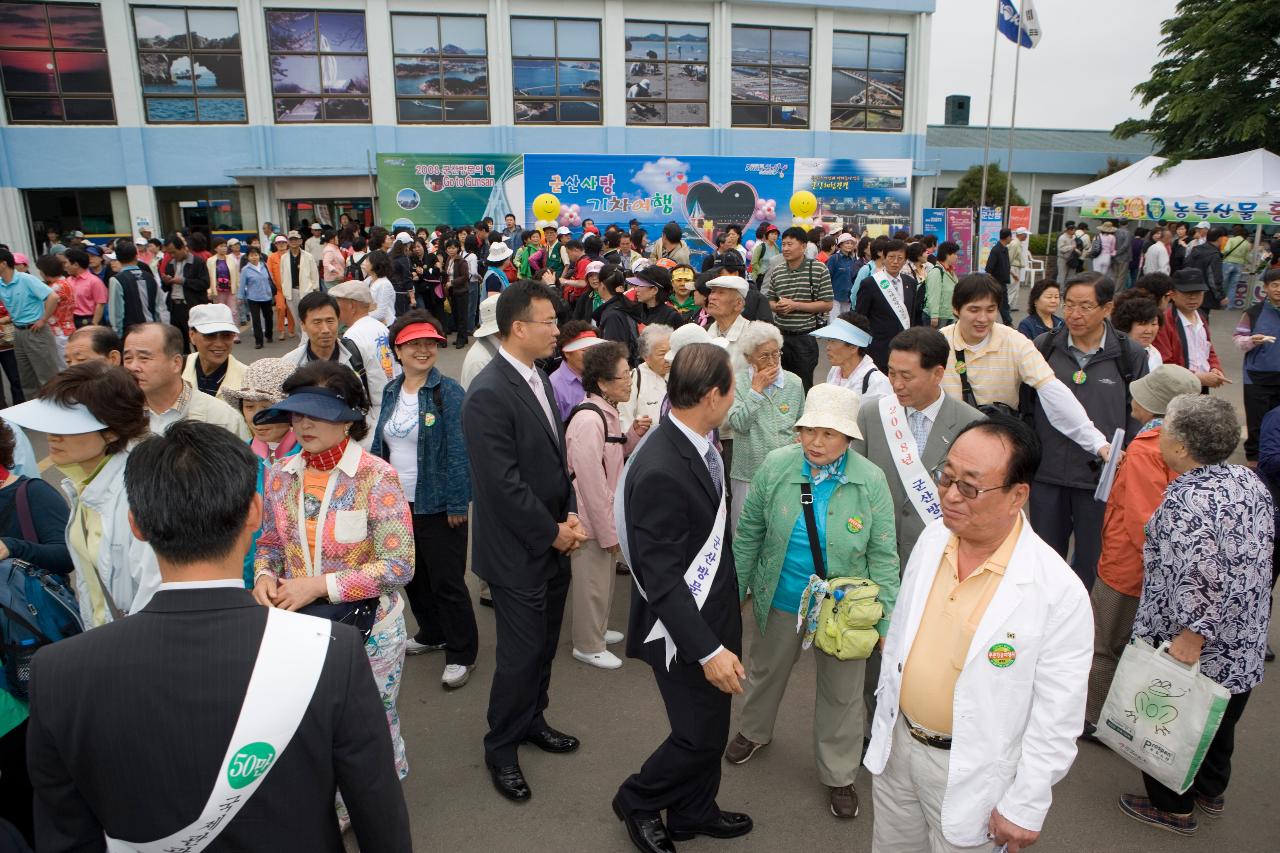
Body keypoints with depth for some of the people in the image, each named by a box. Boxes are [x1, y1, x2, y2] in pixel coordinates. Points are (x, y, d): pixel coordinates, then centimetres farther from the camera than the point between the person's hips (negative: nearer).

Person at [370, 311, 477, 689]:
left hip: (436, 505, -7)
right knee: (411, 574, 20)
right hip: (398, 501, 7)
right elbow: (380, 444, 13)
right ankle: (432, 634, 42)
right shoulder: (390, 392, 6)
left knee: (446, 580, 2)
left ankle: (461, 654, 18)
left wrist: (457, 503, -19)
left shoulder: (448, 392, -14)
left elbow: (458, 451, -17)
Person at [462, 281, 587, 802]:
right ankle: (501, 750, 27)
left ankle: (533, 720, 43)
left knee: (544, 645, 21)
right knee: (521, 654, 5)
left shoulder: (537, 378, 6)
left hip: (553, 542, 8)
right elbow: (504, 484, -24)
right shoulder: (488, 394, -22)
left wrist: (570, 514, 0)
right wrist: (553, 532, -14)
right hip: (519, 550, -8)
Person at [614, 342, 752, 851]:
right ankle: (637, 802, 33)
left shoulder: (698, 443, -3)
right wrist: (709, 650, -24)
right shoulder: (660, 471, -31)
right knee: (701, 737, 7)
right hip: (684, 630, -8)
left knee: (710, 725, 23)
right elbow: (660, 578, -26)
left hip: (715, 613, 9)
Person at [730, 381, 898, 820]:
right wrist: (735, 586, 3)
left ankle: (839, 775, 39)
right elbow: (749, 532, -3)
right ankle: (754, 731, 55)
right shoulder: (775, 466, -14)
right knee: (766, 669, 25)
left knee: (841, 693, 15)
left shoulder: (871, 481, -17)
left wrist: (888, 621, -8)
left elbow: (882, 555, -9)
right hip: (780, 599, 2)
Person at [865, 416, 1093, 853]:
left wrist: (1025, 806, -12)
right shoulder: (932, 538, -7)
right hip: (897, 742, 5)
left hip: (972, 771, -5)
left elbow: (1057, 717, -17)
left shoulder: (1059, 591, -24)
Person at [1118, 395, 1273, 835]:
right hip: (1244, 646, 8)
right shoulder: (1249, 480, -2)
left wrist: (1192, 634, -27)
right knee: (1220, 720, 27)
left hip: (1189, 650, -8)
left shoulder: (1184, 501, -28)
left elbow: (1202, 577, -34)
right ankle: (1211, 791, 48)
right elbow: (1264, 549, 11)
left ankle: (1172, 807, 32)